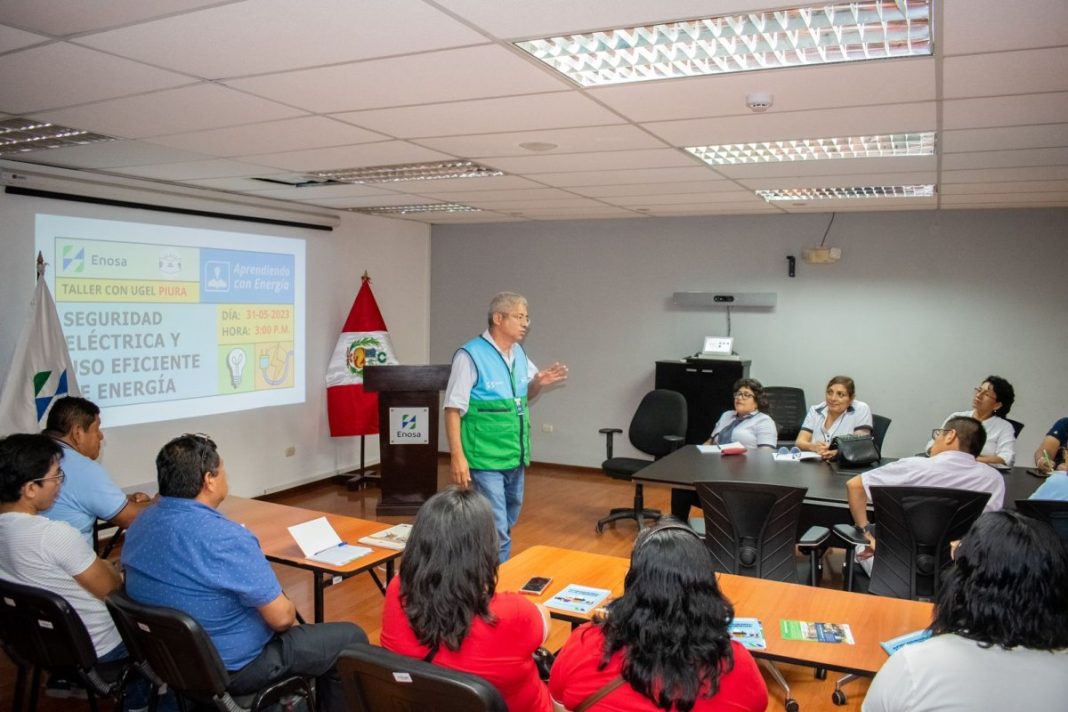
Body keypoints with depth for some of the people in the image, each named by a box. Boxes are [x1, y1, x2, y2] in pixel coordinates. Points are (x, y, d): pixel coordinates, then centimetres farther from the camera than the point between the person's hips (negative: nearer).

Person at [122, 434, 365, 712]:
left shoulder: (139, 524, -4)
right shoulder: (226, 538, -31)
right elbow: (281, 618, -24)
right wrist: (288, 612, -1)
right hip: (231, 670, -8)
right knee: (351, 638, 7)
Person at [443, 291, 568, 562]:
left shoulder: (519, 354, 7)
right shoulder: (470, 356, -15)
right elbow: (453, 409, -15)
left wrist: (540, 382, 0)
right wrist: (458, 457, -20)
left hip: (515, 458, 8)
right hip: (486, 460, -7)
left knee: (506, 526, 19)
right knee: (496, 531, -7)